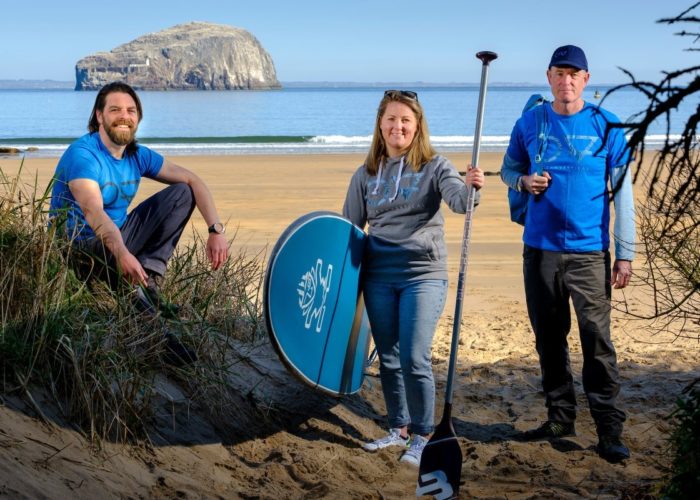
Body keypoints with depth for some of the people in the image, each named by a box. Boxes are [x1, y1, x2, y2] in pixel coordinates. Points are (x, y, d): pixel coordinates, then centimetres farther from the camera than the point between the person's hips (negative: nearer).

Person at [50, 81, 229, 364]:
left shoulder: (138, 156, 2)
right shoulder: (82, 155, -21)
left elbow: (192, 180, 4)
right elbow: (93, 212, -37)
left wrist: (216, 230, -10)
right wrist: (122, 253, -55)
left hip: (118, 237, 7)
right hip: (80, 245, -7)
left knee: (182, 193, -2)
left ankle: (148, 281, -15)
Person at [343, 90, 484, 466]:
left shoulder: (434, 166, -2)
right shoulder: (366, 174, 8)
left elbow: (459, 201, -20)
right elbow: (349, 225, 15)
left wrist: (470, 187, -42)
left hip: (423, 276, -4)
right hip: (378, 278, 4)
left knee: (414, 359, -9)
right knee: (388, 358, 11)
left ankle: (421, 436, 7)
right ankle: (398, 429, 27)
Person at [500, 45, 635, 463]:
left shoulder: (606, 126, -2)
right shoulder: (530, 123, 5)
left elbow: (623, 192, -2)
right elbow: (508, 169, 18)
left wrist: (626, 254, -7)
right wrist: (524, 181, -7)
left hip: (588, 250, -3)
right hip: (540, 247, 3)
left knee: (597, 339, -7)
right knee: (549, 337, 11)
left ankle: (610, 429, -1)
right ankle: (561, 417, 25)